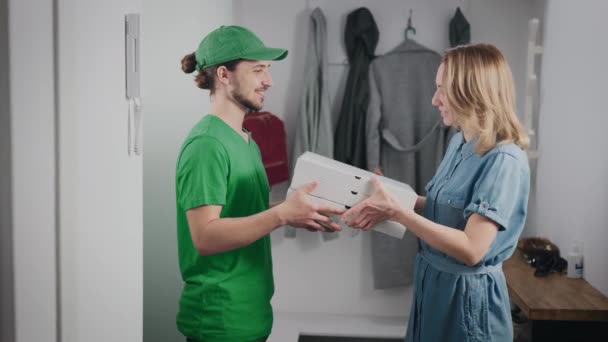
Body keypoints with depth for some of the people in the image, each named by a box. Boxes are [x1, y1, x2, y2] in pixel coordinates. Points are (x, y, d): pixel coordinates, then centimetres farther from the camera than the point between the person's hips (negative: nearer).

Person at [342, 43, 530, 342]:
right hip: (432, 281, 8)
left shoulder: (504, 160, -22)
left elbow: (471, 249, -27)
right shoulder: (459, 142, 4)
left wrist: (396, 211, -27)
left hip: (468, 293, -8)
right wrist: (391, 199, -4)